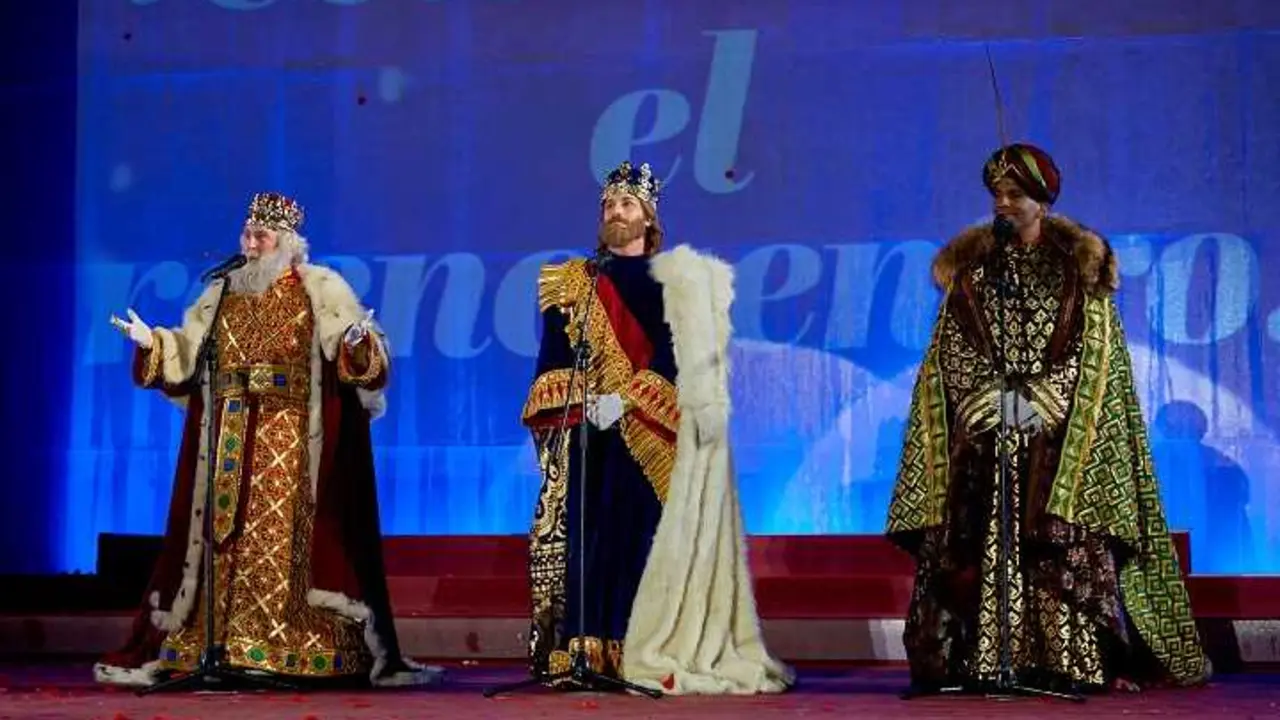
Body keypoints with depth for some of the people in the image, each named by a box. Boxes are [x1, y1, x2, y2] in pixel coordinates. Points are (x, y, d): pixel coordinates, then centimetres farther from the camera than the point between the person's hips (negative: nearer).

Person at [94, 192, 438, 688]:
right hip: (231, 442, 4)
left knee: (287, 538, -6)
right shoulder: (222, 293, 14)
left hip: (293, 442, -4)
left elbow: (358, 356, -6)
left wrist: (357, 342, -27)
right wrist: (151, 341, -1)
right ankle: (216, 646, 8)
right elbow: (188, 354, 15)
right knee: (229, 539, 4)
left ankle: (309, 651, -2)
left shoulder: (322, 290, 1)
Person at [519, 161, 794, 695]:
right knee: (580, 535, -5)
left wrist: (625, 401, -15)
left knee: (643, 534, -8)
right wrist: (584, 401, -9)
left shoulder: (671, 279, 8)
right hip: (583, 431, 2)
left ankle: (640, 656, -7)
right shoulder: (570, 283, 17)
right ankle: (578, 652, -5)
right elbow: (554, 357, 9)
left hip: (645, 437, -2)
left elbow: (675, 353, -4)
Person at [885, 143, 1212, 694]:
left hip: (1057, 439, -2)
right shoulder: (969, 267, 12)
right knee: (975, 550, -7)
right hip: (982, 440, 2)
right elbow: (951, 352, 7)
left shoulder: (1080, 267, 7)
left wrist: (1038, 398, -12)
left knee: (1066, 548, -9)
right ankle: (974, 663, -6)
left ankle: (1077, 663, -8)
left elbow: (1093, 354, 0)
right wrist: (995, 397, -9)